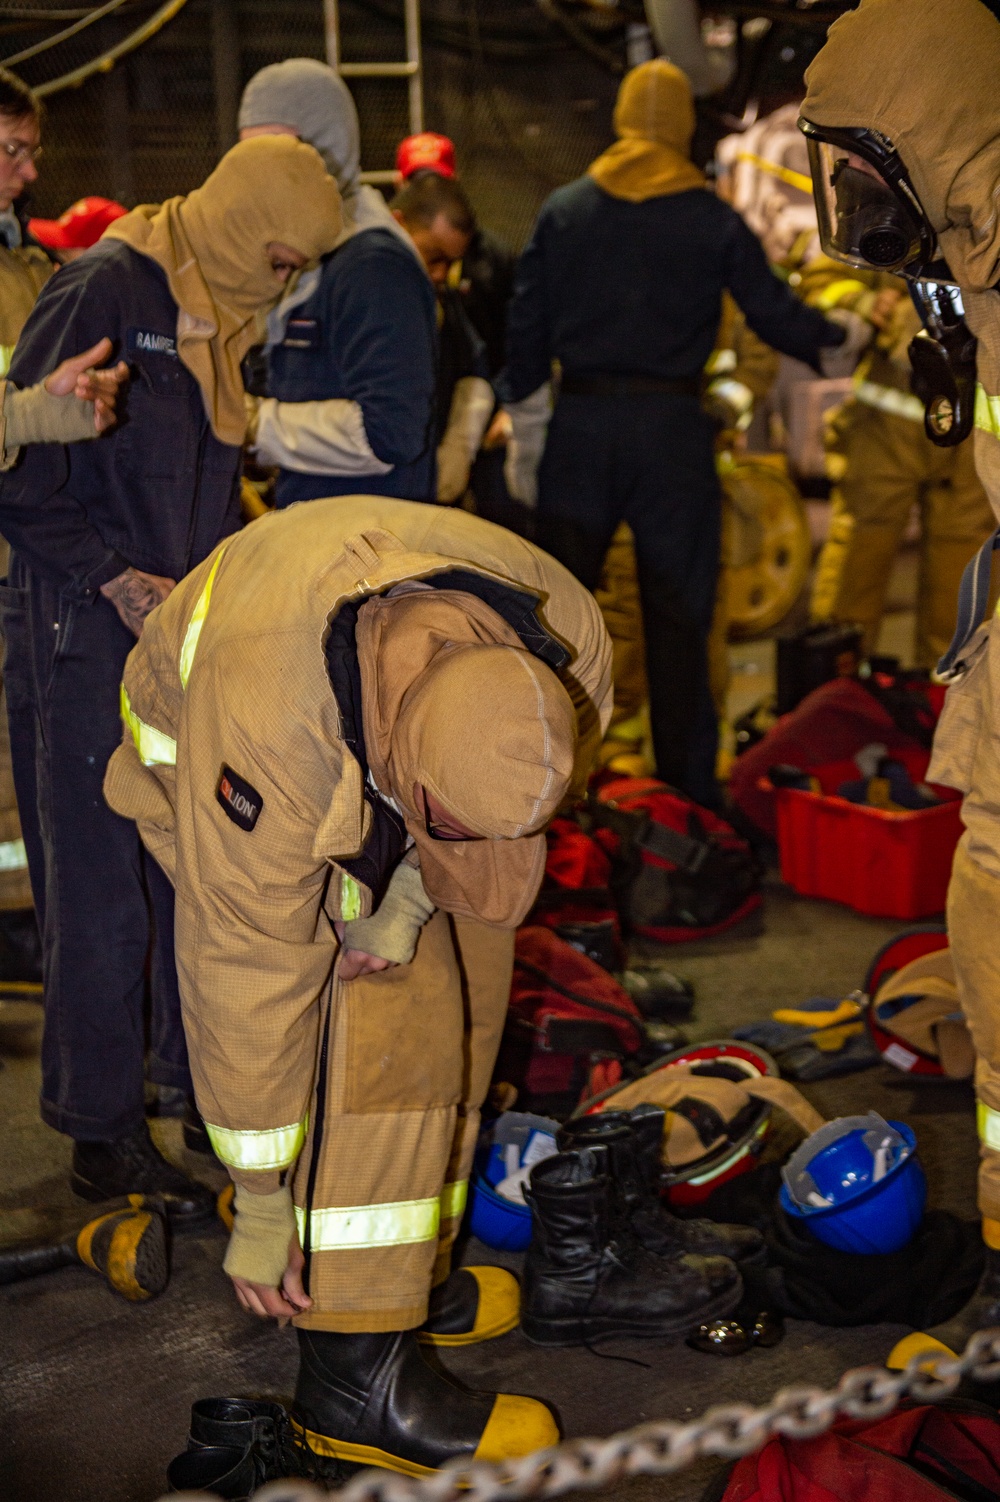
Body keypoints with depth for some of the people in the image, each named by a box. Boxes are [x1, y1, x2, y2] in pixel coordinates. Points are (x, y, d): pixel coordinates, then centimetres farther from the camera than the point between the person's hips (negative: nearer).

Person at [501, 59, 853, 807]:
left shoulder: (563, 210, 5)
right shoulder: (714, 221, 0)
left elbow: (526, 328, 5)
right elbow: (777, 315, 3)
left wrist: (526, 431, 12)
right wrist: (842, 335, 24)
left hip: (579, 420, 2)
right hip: (671, 423, -1)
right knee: (676, 611, 6)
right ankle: (687, 784, 11)